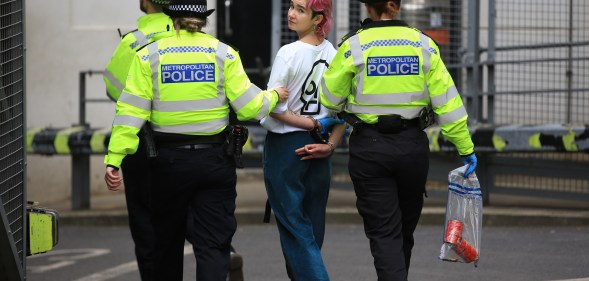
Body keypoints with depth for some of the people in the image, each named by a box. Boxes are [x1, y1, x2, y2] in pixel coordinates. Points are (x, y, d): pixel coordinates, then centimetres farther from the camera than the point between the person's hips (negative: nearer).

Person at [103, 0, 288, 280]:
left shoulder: (149, 55, -2)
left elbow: (131, 110, -9)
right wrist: (273, 96, 16)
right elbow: (249, 107, -5)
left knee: (167, 244, 16)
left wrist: (114, 159, -12)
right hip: (215, 160, 0)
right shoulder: (223, 54, -2)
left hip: (169, 161, 1)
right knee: (213, 245, 1)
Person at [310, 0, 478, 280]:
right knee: (405, 230, 18)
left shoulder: (354, 45, -8)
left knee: (384, 233, -1)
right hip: (412, 145, 2)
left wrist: (334, 117, 27)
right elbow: (447, 100, -4)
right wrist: (465, 147, 3)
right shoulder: (423, 44, -2)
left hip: (369, 147, -2)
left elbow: (330, 97, 4)